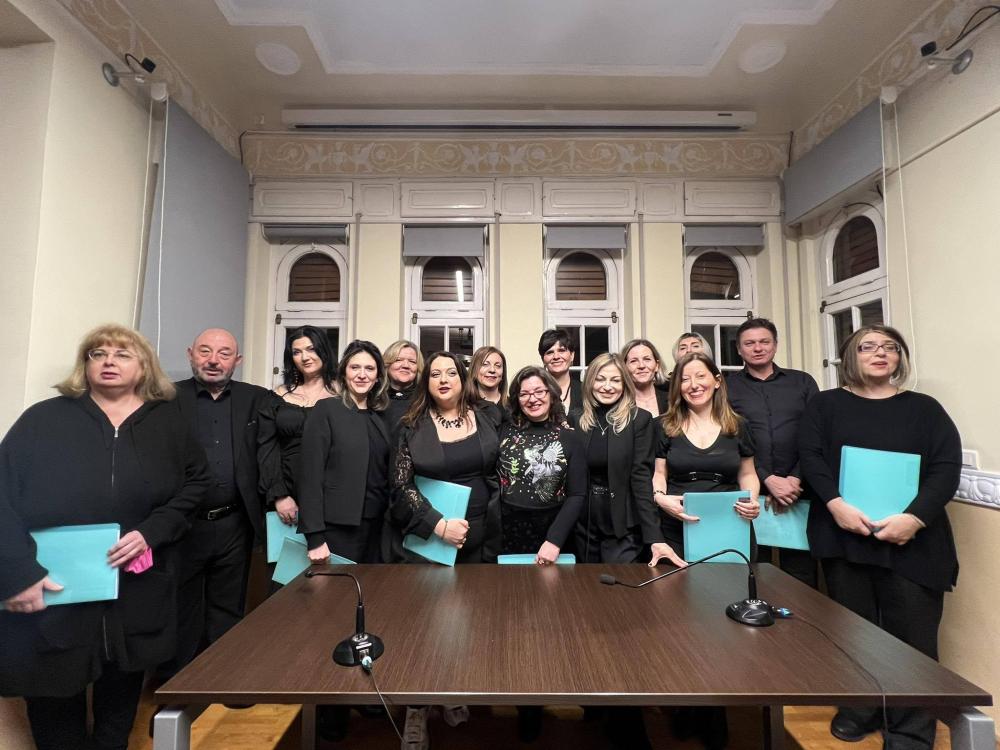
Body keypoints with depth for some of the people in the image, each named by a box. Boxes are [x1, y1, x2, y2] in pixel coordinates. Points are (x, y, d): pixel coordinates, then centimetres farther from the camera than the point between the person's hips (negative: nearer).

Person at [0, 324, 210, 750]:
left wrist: (151, 531, -10)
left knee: (120, 699, 19)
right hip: (50, 596, -1)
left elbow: (196, 480, 4)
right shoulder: (44, 419, -2)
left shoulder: (166, 423, 3)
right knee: (54, 701, 13)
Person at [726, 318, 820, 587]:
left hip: (799, 493, 2)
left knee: (801, 572, 7)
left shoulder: (803, 382, 11)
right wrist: (768, 479, -11)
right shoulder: (726, 387, 4)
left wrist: (795, 479, -8)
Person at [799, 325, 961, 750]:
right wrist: (835, 504, -18)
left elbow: (946, 467, -2)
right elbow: (811, 455, -3)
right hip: (844, 534, 0)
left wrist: (915, 517, -16)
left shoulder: (924, 408, 9)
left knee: (912, 633, 3)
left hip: (910, 538, 0)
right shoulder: (825, 405, 8)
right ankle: (859, 710, 27)